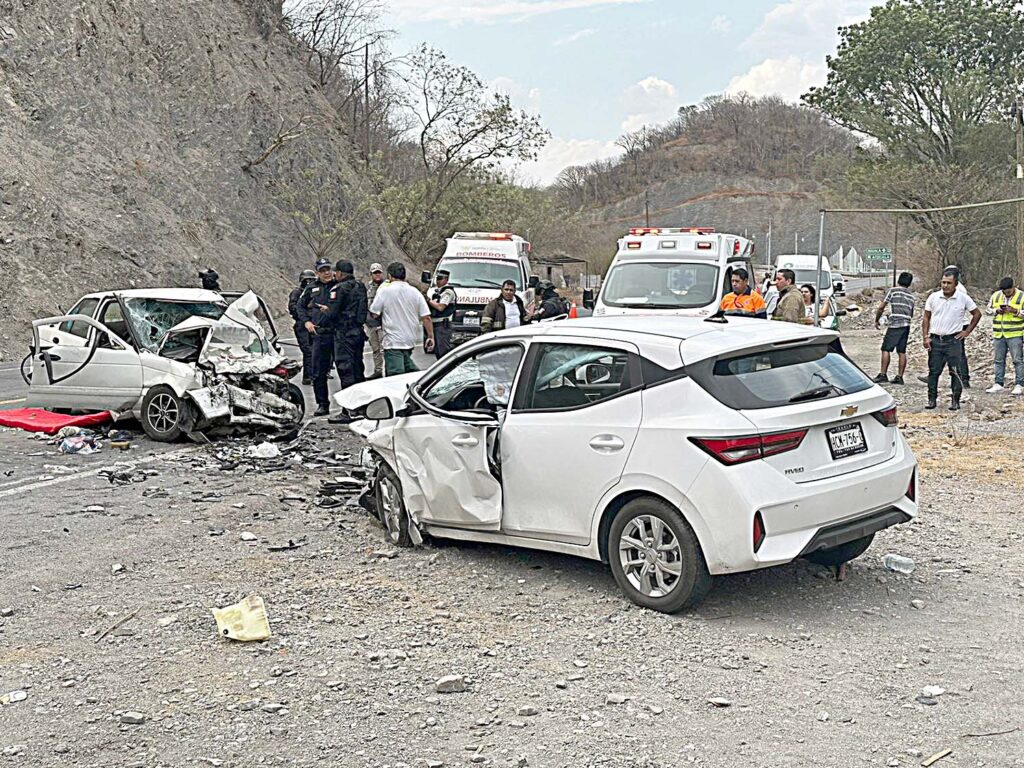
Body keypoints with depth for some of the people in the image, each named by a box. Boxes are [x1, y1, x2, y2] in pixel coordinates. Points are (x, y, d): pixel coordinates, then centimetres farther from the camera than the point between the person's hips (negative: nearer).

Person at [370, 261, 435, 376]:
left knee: (396, 376, -9)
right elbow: (426, 317, 1)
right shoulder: (415, 292, 4)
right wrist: (431, 336, 7)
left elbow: (374, 314, -5)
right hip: (410, 340, 5)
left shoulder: (384, 291, -9)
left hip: (393, 342, -5)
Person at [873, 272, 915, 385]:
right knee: (901, 351, 7)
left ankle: (883, 374, -9)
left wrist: (877, 320, 11)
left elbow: (881, 308, -1)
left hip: (895, 324, -6)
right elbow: (911, 314, 20)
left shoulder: (892, 290, 1)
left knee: (886, 349, -4)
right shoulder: (911, 296, 18)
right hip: (906, 325, 6)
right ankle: (899, 377, 6)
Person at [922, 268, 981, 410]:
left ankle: (955, 401, 5)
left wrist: (967, 331, 5)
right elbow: (926, 318, 8)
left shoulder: (963, 299, -2)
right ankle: (932, 399, 12)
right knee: (934, 371, 4)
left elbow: (977, 314, 10)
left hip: (953, 340, -2)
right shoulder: (933, 297, 2)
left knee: (955, 372, -2)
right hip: (935, 340, 2)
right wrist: (926, 337, 0)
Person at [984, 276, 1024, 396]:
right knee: (999, 360, 10)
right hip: (998, 334, 4)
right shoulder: (996, 295, 5)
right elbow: (988, 309, 12)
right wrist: (997, 311, -7)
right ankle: (998, 384, 17)